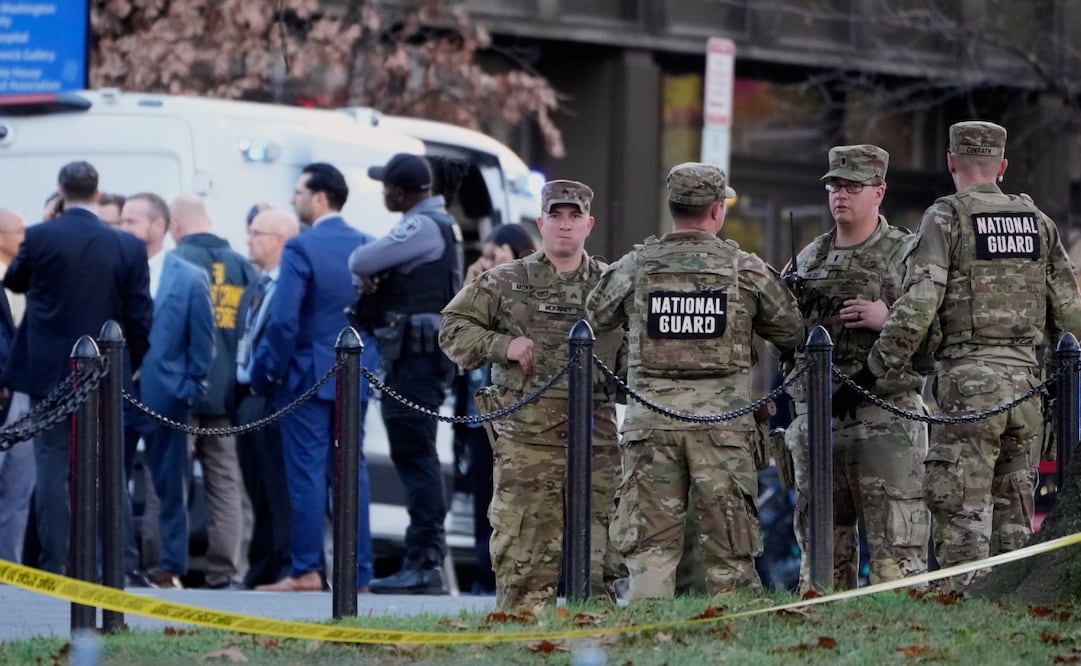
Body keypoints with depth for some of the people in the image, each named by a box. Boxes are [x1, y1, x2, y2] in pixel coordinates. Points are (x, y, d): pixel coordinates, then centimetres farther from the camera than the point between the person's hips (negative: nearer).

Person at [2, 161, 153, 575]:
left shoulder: (40, 238, -8)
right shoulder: (128, 247, -4)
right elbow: (140, 316, -2)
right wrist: (130, 366, 11)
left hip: (49, 371, -1)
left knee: (52, 464, 2)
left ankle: (54, 562, -2)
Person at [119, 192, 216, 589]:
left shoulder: (191, 279, -2)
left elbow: (202, 344, 2)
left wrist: (189, 390, -3)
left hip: (164, 396, -2)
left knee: (170, 487, 5)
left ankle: (171, 567, 12)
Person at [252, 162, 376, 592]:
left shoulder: (301, 249, -13)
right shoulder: (366, 246, 6)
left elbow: (283, 322, -17)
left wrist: (266, 372, -7)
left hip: (309, 375, -6)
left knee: (307, 471, -2)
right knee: (351, 470, 8)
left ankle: (306, 571, -2)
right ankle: (359, 572, 7)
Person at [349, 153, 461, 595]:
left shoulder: (421, 228, -13)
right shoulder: (438, 224, 20)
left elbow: (360, 263, -18)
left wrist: (365, 275, 5)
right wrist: (373, 280, -4)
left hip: (415, 354, -11)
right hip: (422, 354, 11)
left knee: (415, 455, -12)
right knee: (416, 457, 13)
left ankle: (425, 562, -16)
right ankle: (425, 560, 15)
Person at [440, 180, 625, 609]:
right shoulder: (506, 283, 7)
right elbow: (452, 329, 6)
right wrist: (502, 346, -8)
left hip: (595, 439, 2)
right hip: (526, 438, -2)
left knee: (598, 553, 4)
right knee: (524, 550, -5)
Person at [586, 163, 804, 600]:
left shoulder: (635, 267, 2)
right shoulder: (746, 270, 1)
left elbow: (594, 318, 15)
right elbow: (792, 334, 9)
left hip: (651, 419, 1)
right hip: (723, 418, -1)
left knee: (650, 547, 3)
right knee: (729, 553, 5)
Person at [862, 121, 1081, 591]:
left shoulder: (946, 217, -3)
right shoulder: (1038, 221, 12)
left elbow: (916, 310, -11)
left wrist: (871, 376, -6)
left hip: (969, 379, -5)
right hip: (1026, 378, 5)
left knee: (962, 515, -5)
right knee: (1015, 512, 10)